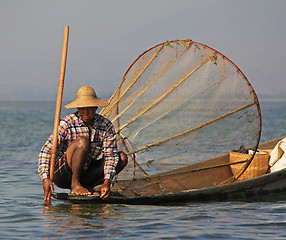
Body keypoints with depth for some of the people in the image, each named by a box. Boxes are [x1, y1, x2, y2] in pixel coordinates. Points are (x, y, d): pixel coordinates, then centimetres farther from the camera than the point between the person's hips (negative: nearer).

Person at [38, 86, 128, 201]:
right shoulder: (67, 123, -14)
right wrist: (45, 178, -29)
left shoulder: (106, 126, -3)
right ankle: (74, 184, -20)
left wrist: (107, 181, -26)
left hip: (85, 175, 5)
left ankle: (88, 187, -5)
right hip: (62, 176, -5)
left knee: (122, 157, -6)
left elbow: (110, 155, -11)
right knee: (82, 141, -28)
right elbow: (46, 150, -17)